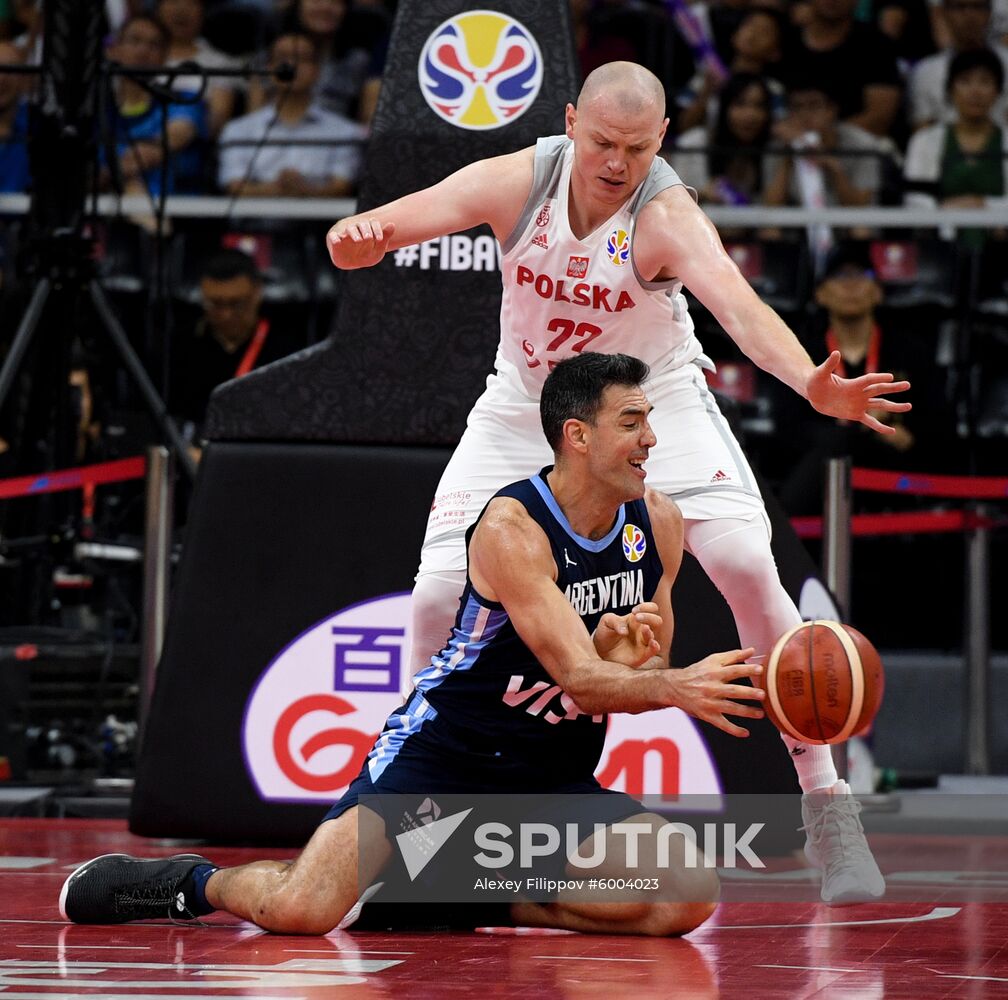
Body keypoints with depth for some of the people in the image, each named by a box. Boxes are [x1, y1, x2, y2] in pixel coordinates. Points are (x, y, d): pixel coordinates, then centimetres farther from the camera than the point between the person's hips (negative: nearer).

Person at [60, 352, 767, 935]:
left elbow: (647, 670, 11)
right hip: (442, 752, -6)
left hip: (556, 777, 6)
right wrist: (672, 686, -46)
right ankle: (197, 883, 13)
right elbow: (580, 678, -28)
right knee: (299, 911, -25)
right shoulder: (511, 528, -21)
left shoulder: (660, 524, 0)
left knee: (688, 898, -18)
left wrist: (635, 659, -13)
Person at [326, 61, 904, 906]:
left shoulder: (666, 214, -28)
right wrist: (356, 239, -47)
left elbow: (740, 306, -45)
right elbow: (373, 235, -22)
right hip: (528, 408, 2)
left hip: (656, 400, -2)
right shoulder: (517, 183, -20)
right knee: (438, 593, -9)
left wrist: (812, 383, -64)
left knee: (746, 565, -20)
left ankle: (827, 807, -10)